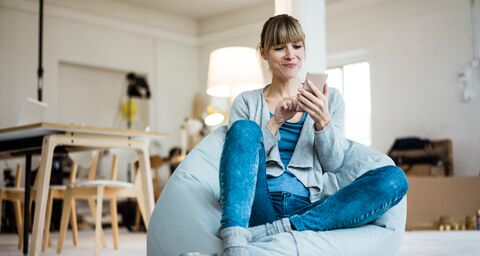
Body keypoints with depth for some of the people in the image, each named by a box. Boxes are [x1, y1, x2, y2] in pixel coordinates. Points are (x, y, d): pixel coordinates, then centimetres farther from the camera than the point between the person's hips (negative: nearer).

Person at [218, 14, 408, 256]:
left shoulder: (330, 98, 16)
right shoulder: (246, 102, 15)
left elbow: (333, 164, 7)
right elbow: (240, 158, 3)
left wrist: (322, 121, -11)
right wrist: (276, 121, -9)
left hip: (311, 208, 1)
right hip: (261, 206, -1)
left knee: (393, 178, -23)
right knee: (245, 128, -25)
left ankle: (278, 229, -33)